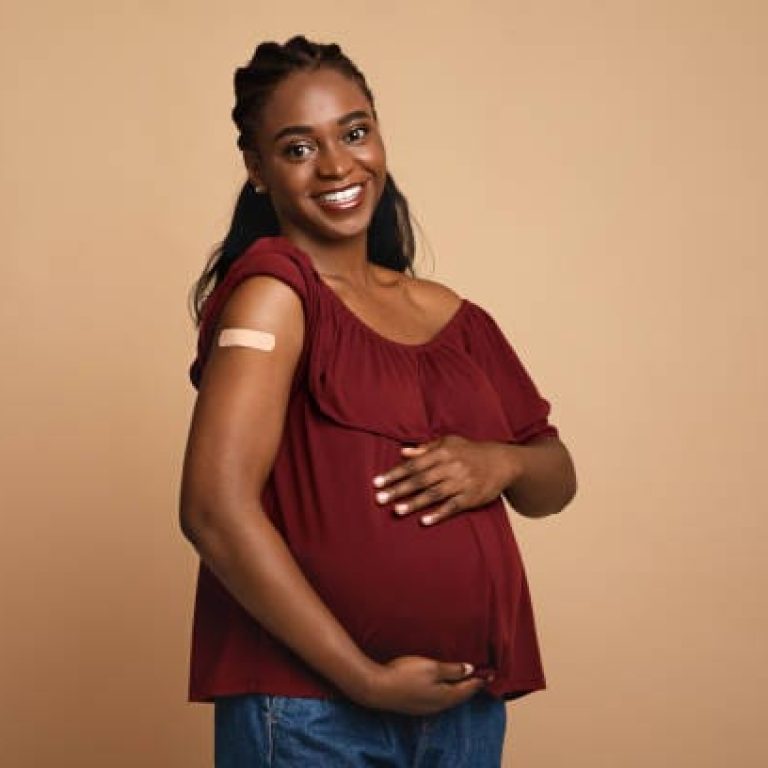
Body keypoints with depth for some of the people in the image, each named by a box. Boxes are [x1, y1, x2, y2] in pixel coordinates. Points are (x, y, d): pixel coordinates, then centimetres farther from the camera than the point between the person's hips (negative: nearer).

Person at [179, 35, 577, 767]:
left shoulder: (451, 315, 8)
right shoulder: (273, 285, -9)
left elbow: (555, 478, 15)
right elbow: (216, 511, -19)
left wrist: (499, 464, -8)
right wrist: (366, 679, -16)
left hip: (466, 708, 6)